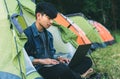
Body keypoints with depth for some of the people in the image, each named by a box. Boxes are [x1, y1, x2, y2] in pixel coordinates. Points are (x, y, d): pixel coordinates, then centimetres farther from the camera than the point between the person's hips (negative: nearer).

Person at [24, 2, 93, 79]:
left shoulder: (48, 35, 20)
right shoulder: (27, 34, -7)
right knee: (62, 69, -43)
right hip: (40, 69, -9)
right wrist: (41, 61, -20)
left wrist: (57, 59, 3)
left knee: (87, 61, -3)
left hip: (51, 66, 9)